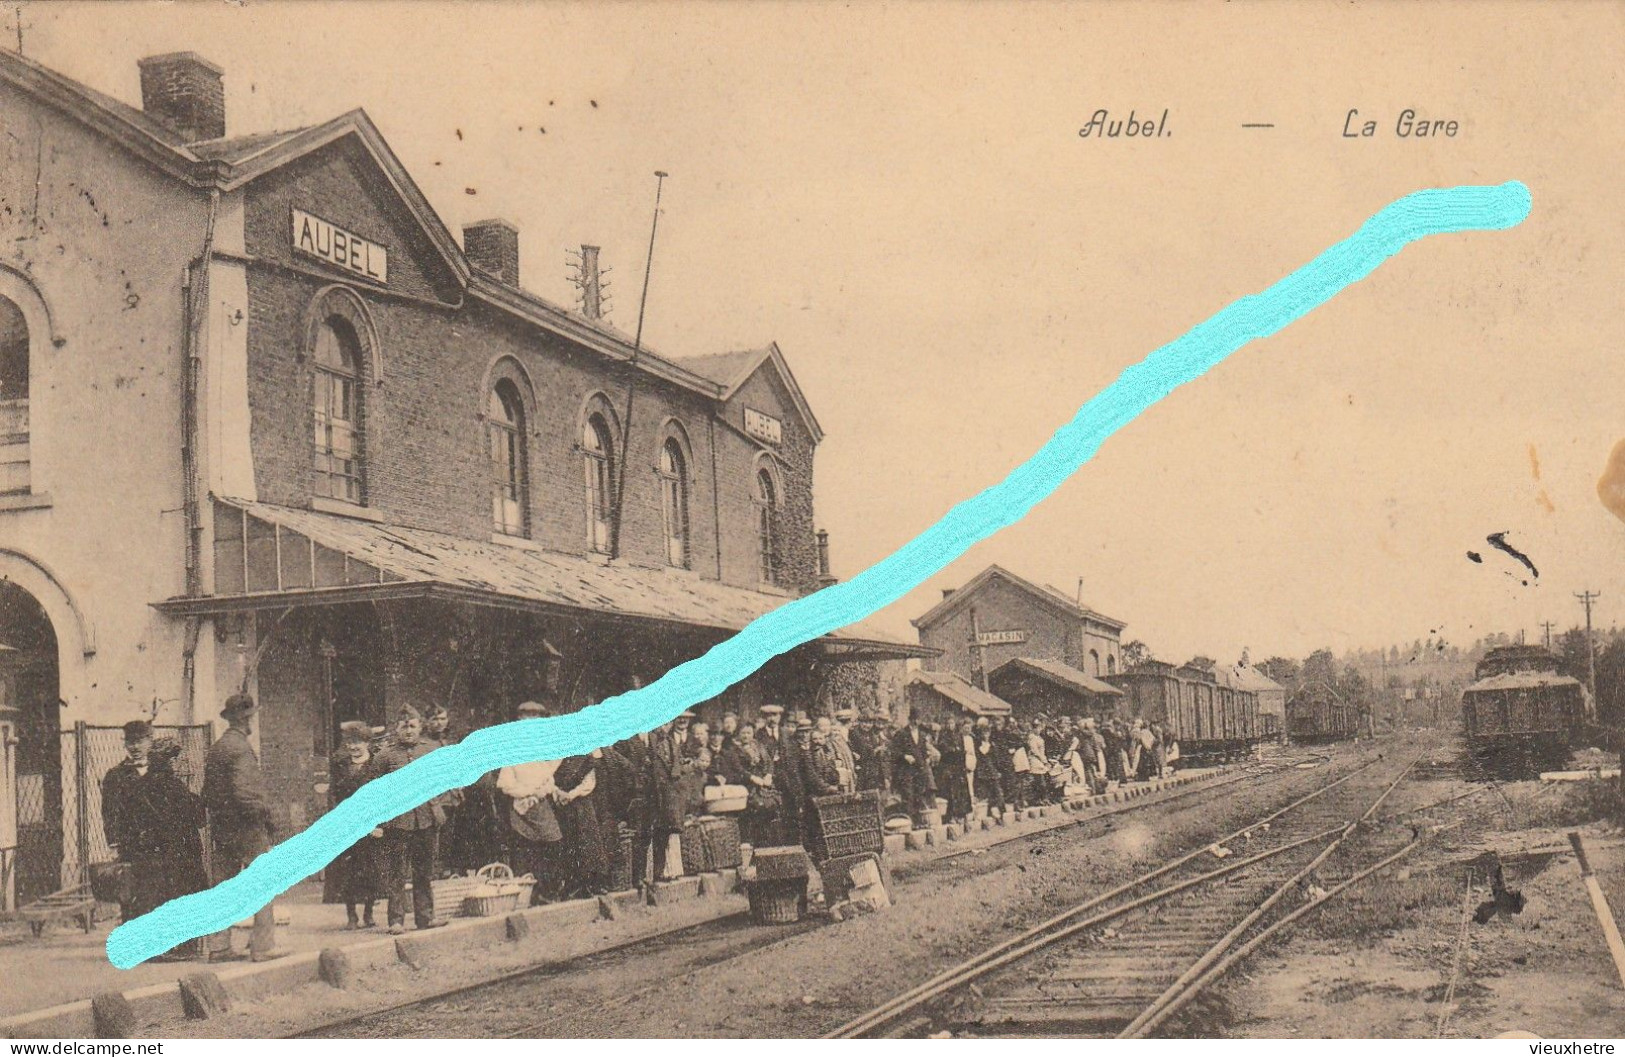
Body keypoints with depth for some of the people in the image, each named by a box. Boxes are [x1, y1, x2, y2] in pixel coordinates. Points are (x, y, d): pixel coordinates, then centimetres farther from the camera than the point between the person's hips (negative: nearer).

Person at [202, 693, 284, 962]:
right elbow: (244, 791, -21)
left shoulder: (215, 748, 13)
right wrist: (266, 815, -12)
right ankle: (263, 946, -5)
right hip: (247, 829, -9)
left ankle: (218, 947, 13)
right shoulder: (241, 748, -14)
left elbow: (207, 792, 16)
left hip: (220, 828, 9)